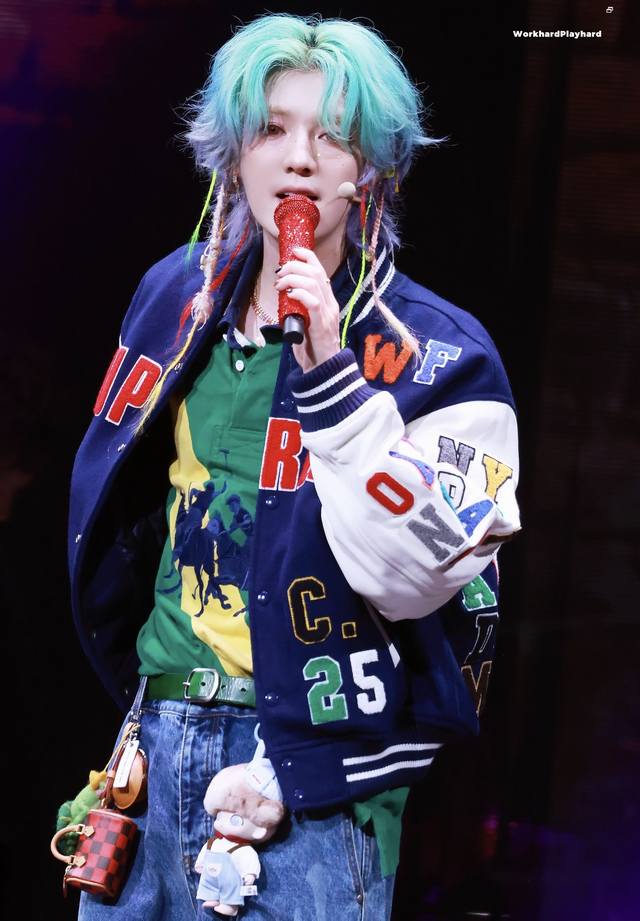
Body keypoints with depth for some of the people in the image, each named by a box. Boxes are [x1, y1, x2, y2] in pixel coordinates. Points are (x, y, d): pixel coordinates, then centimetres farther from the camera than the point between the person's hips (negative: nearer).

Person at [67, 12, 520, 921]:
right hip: (157, 746, 5)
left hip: (315, 781, -5)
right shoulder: (178, 294, 7)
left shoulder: (434, 353, -10)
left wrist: (327, 372, -26)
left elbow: (410, 573, -21)